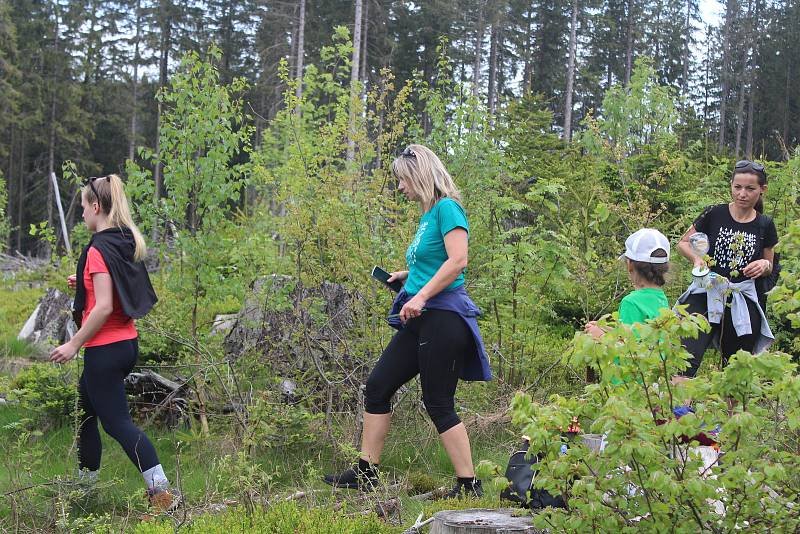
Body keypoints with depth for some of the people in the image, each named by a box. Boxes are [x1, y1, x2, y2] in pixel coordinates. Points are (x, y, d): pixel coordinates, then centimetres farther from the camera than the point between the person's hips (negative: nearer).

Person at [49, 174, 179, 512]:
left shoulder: (98, 250, -18)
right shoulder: (127, 243, 8)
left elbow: (104, 307, -23)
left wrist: (74, 344, -16)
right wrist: (86, 284, 14)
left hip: (104, 349, -9)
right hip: (128, 343, 9)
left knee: (117, 421, -5)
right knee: (85, 410, 22)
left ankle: (161, 490, -12)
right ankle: (85, 482, 33)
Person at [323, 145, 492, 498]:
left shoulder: (446, 208, -11)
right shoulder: (426, 216, 17)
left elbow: (458, 260, -22)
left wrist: (421, 296, -25)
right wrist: (408, 275, 18)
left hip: (443, 316, -10)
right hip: (420, 321, 10)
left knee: (439, 404, -5)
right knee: (378, 386, 9)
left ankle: (469, 485, 3)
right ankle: (366, 473, 16)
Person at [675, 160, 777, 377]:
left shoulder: (765, 226, 5)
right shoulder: (715, 214, -2)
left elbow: (769, 266, 17)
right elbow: (683, 243, 8)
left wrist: (764, 265, -6)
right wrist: (696, 258, -12)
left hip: (744, 300, 3)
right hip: (707, 294, -3)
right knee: (686, 362, -21)